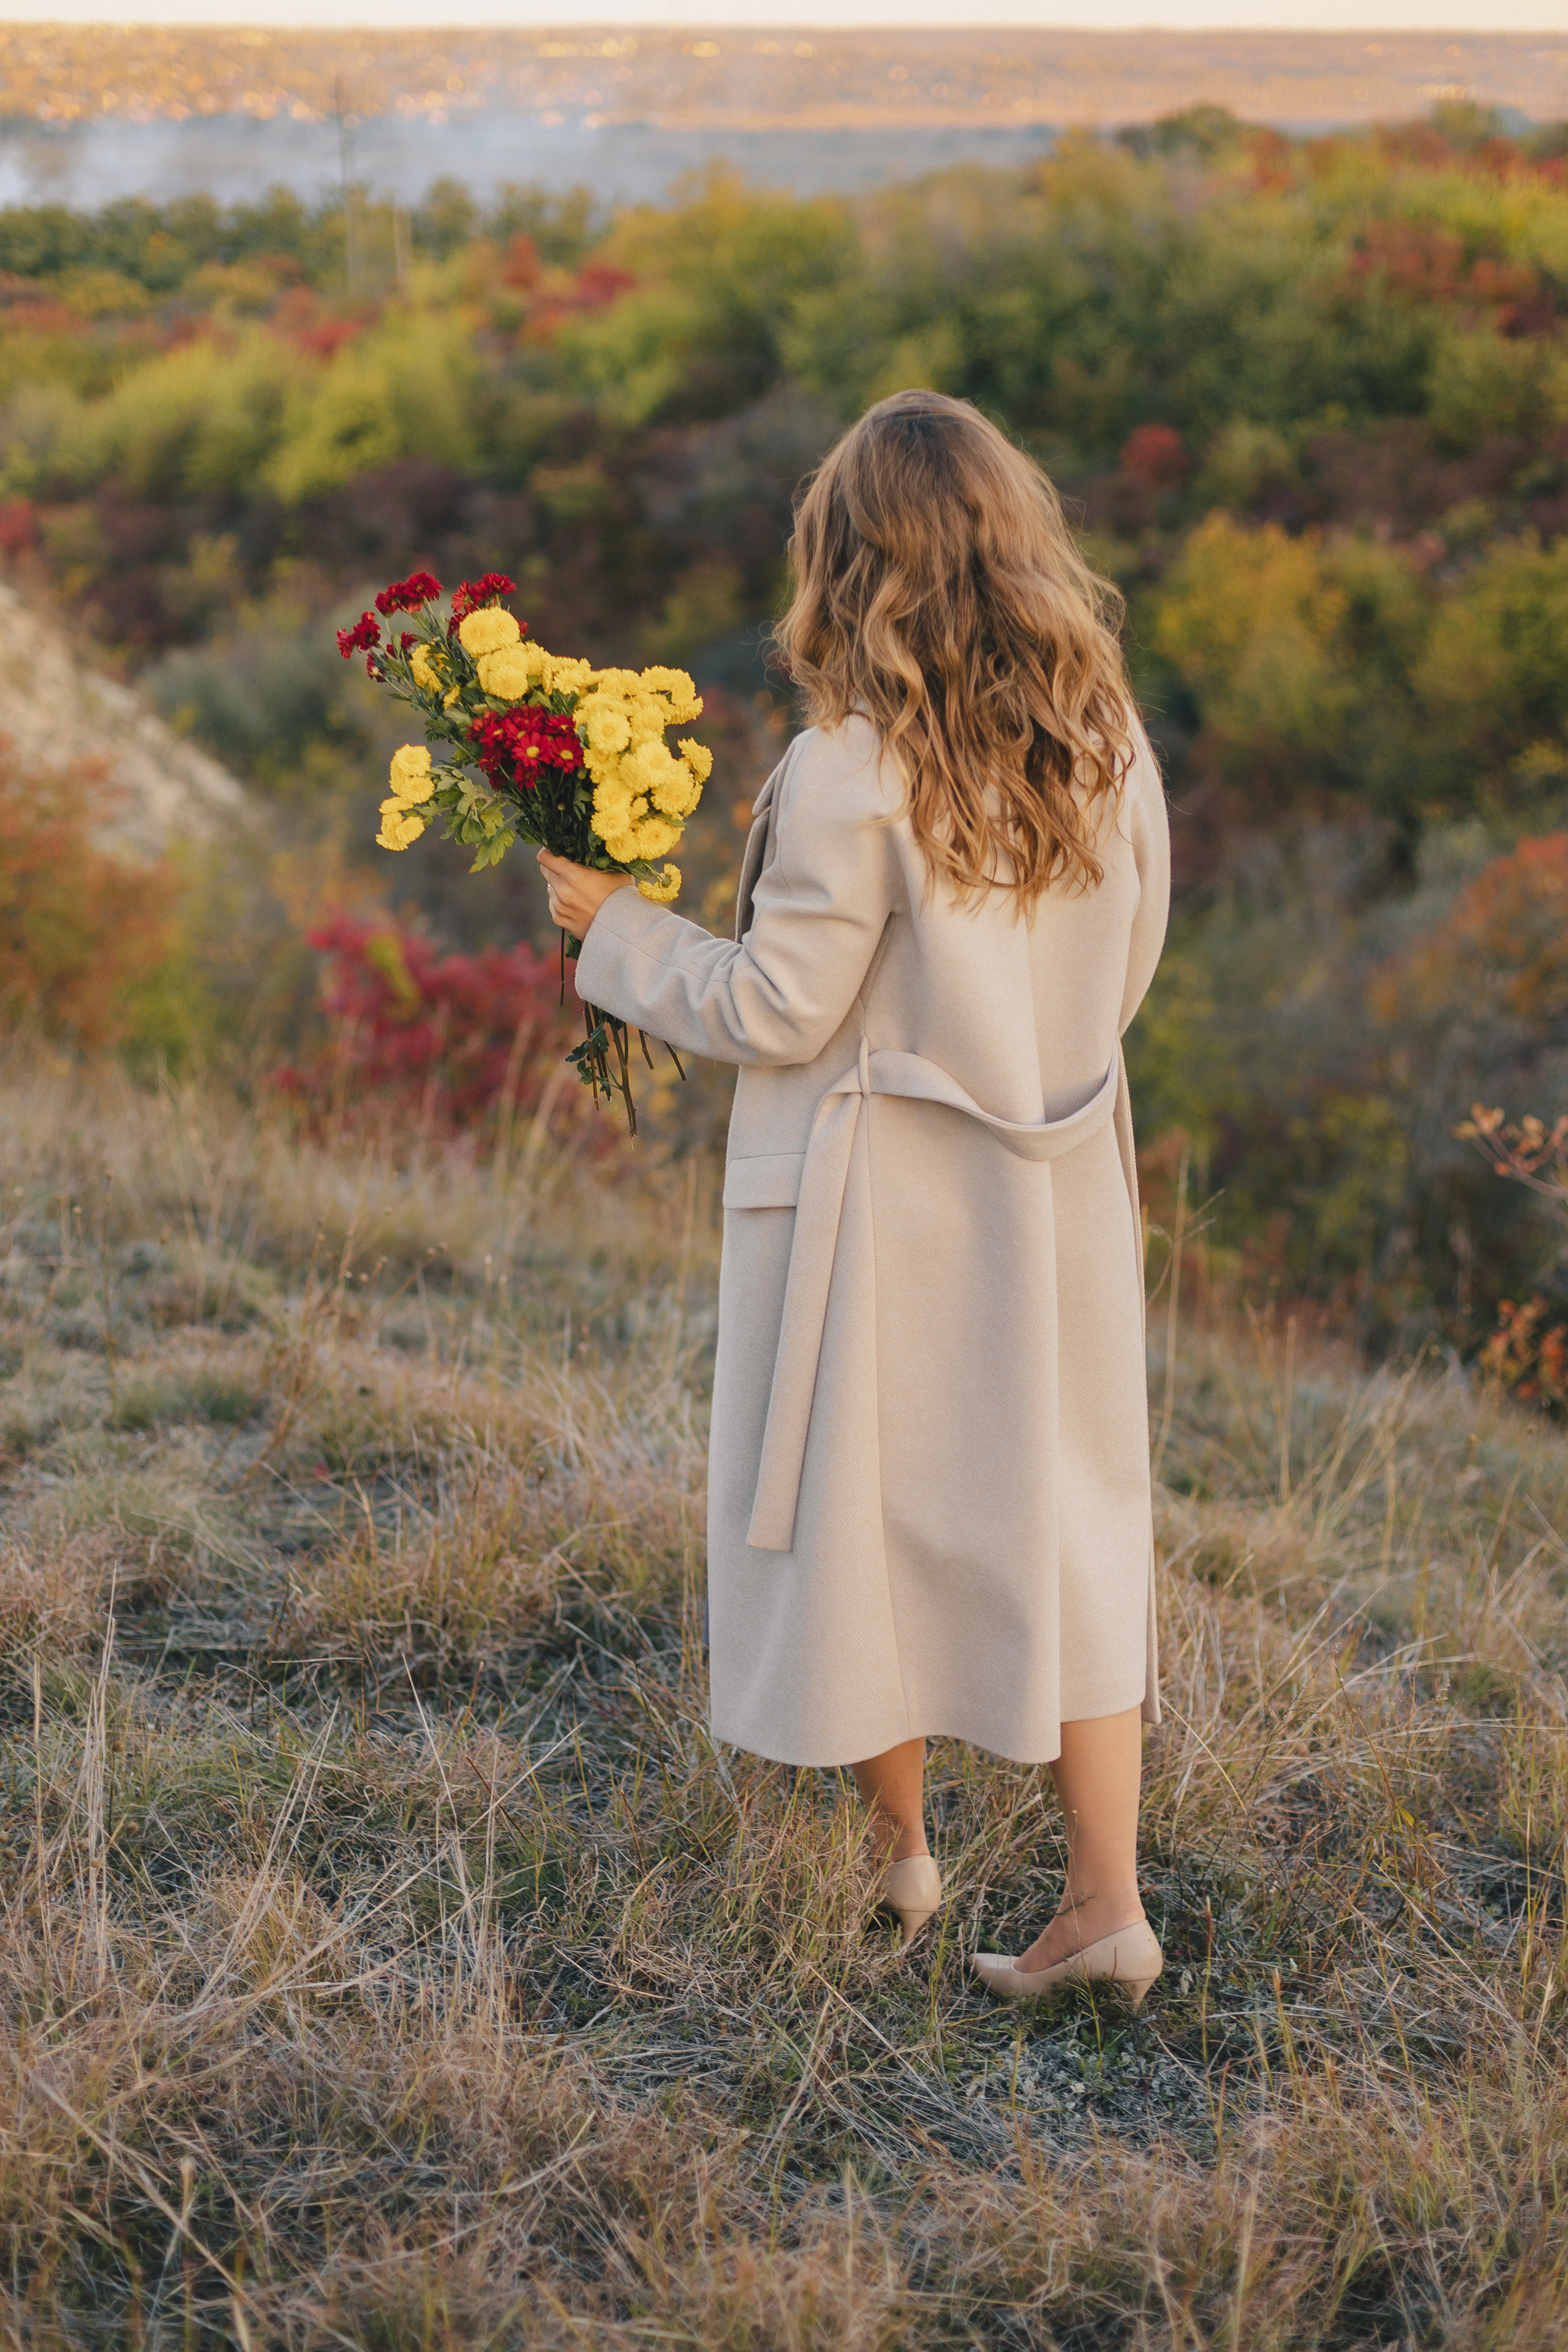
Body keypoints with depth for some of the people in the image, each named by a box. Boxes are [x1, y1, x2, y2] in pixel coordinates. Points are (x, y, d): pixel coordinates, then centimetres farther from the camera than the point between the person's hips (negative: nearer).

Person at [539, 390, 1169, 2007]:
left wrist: (612, 929, 0)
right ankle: (1107, 1895, 6)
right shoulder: (1108, 749, 0)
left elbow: (775, 1010, -13)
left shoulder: (850, 775, -18)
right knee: (1061, 1513, 9)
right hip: (1058, 1191, 5)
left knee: (863, 1511, 13)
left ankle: (896, 1852, 28)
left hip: (882, 1202, -5)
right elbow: (1122, 972, 10)